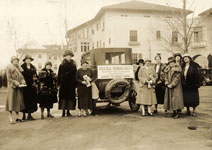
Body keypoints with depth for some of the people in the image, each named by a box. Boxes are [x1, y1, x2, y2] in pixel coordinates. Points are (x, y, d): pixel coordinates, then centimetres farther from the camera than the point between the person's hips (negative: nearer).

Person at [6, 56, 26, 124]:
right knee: (11, 101, -7)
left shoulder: (19, 68, 16)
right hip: (12, 87, -6)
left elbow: (21, 77, 19)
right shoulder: (9, 68, -3)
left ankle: (17, 117, 13)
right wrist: (15, 82, -21)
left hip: (19, 87, 6)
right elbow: (8, 78, -9)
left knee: (18, 101, 6)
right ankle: (10, 118, -3)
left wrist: (23, 81, -1)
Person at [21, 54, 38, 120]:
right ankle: (24, 115, 11)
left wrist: (35, 83, -1)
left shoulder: (33, 67, 14)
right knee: (25, 100, -1)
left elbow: (36, 76, 12)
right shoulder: (22, 67, 0)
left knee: (31, 100, 3)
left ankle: (29, 115, 10)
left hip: (32, 86, 4)